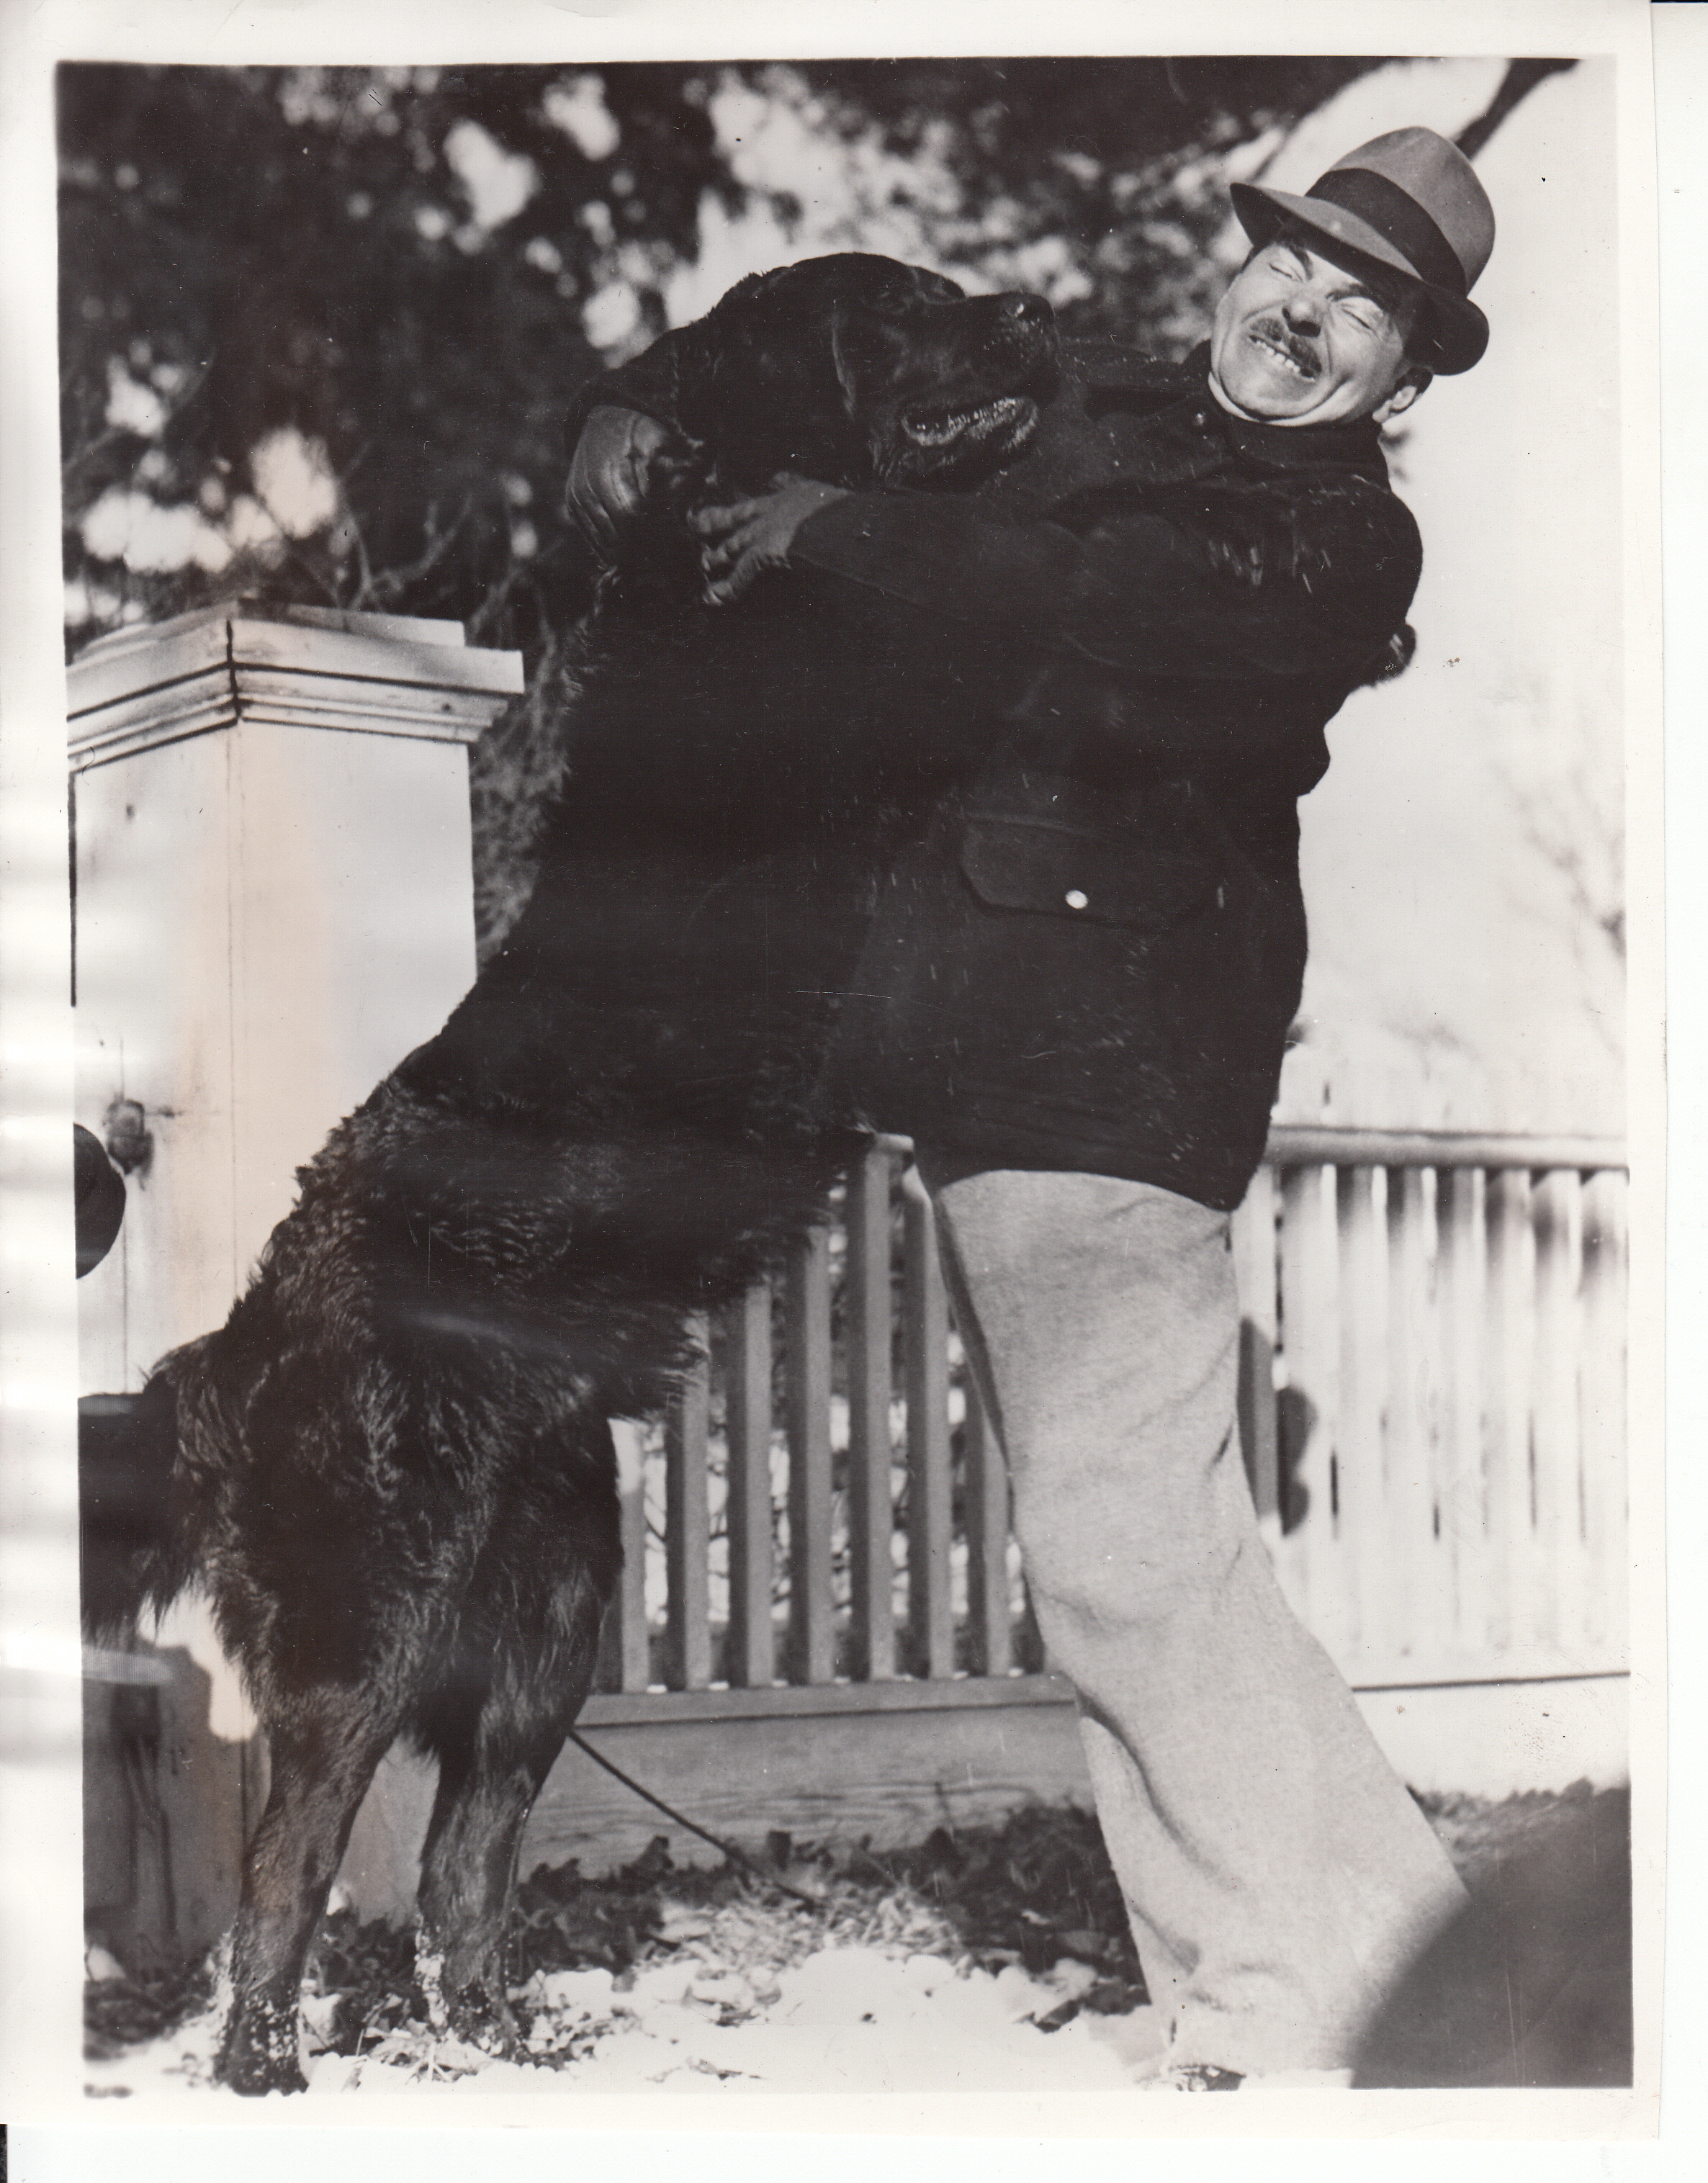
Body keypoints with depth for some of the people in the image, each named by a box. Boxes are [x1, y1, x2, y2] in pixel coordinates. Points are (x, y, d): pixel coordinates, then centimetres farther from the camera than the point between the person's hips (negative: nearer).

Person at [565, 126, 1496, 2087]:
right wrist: (638, 402, 9)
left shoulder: (1340, 548, -3)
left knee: (1120, 1545, -13)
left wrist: (838, 533, -14)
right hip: (992, 1049, 8)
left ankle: (1281, 2010, -1)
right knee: (1126, 1540, 10)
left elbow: (1112, 623, -22)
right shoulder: (1082, 402, 18)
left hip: (1103, 1065, -8)